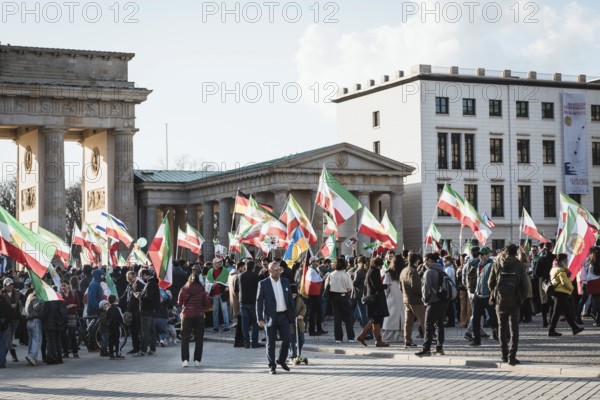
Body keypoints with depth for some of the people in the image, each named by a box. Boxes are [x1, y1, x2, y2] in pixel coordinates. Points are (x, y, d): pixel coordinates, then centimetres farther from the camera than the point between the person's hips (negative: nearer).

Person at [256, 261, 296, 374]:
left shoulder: (285, 282, 9)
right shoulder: (263, 284, -4)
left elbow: (290, 299, 13)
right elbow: (259, 302, -4)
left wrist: (293, 314, 9)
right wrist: (260, 318, -10)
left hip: (284, 316, 3)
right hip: (270, 317, -3)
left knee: (286, 340, 2)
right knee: (271, 342, 3)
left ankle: (282, 360, 25)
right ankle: (272, 365, 13)